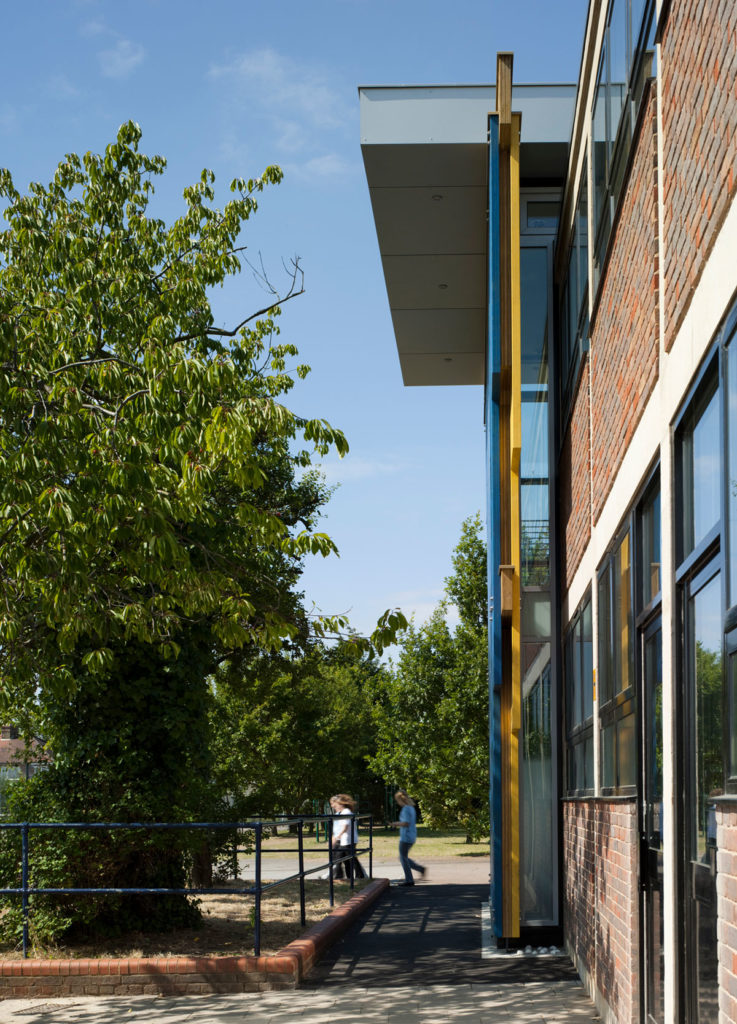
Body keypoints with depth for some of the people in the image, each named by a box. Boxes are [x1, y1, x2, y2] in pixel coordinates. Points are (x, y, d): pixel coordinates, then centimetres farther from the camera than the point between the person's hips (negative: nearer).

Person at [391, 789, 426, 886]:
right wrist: (399, 825, 15)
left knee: (403, 858, 1)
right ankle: (421, 869, 12)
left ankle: (409, 880, 5)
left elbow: (406, 823, -24)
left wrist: (396, 823, -9)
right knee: (403, 858, 17)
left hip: (406, 837, -9)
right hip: (412, 837, 9)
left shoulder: (406, 809, -16)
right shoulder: (411, 808, 13)